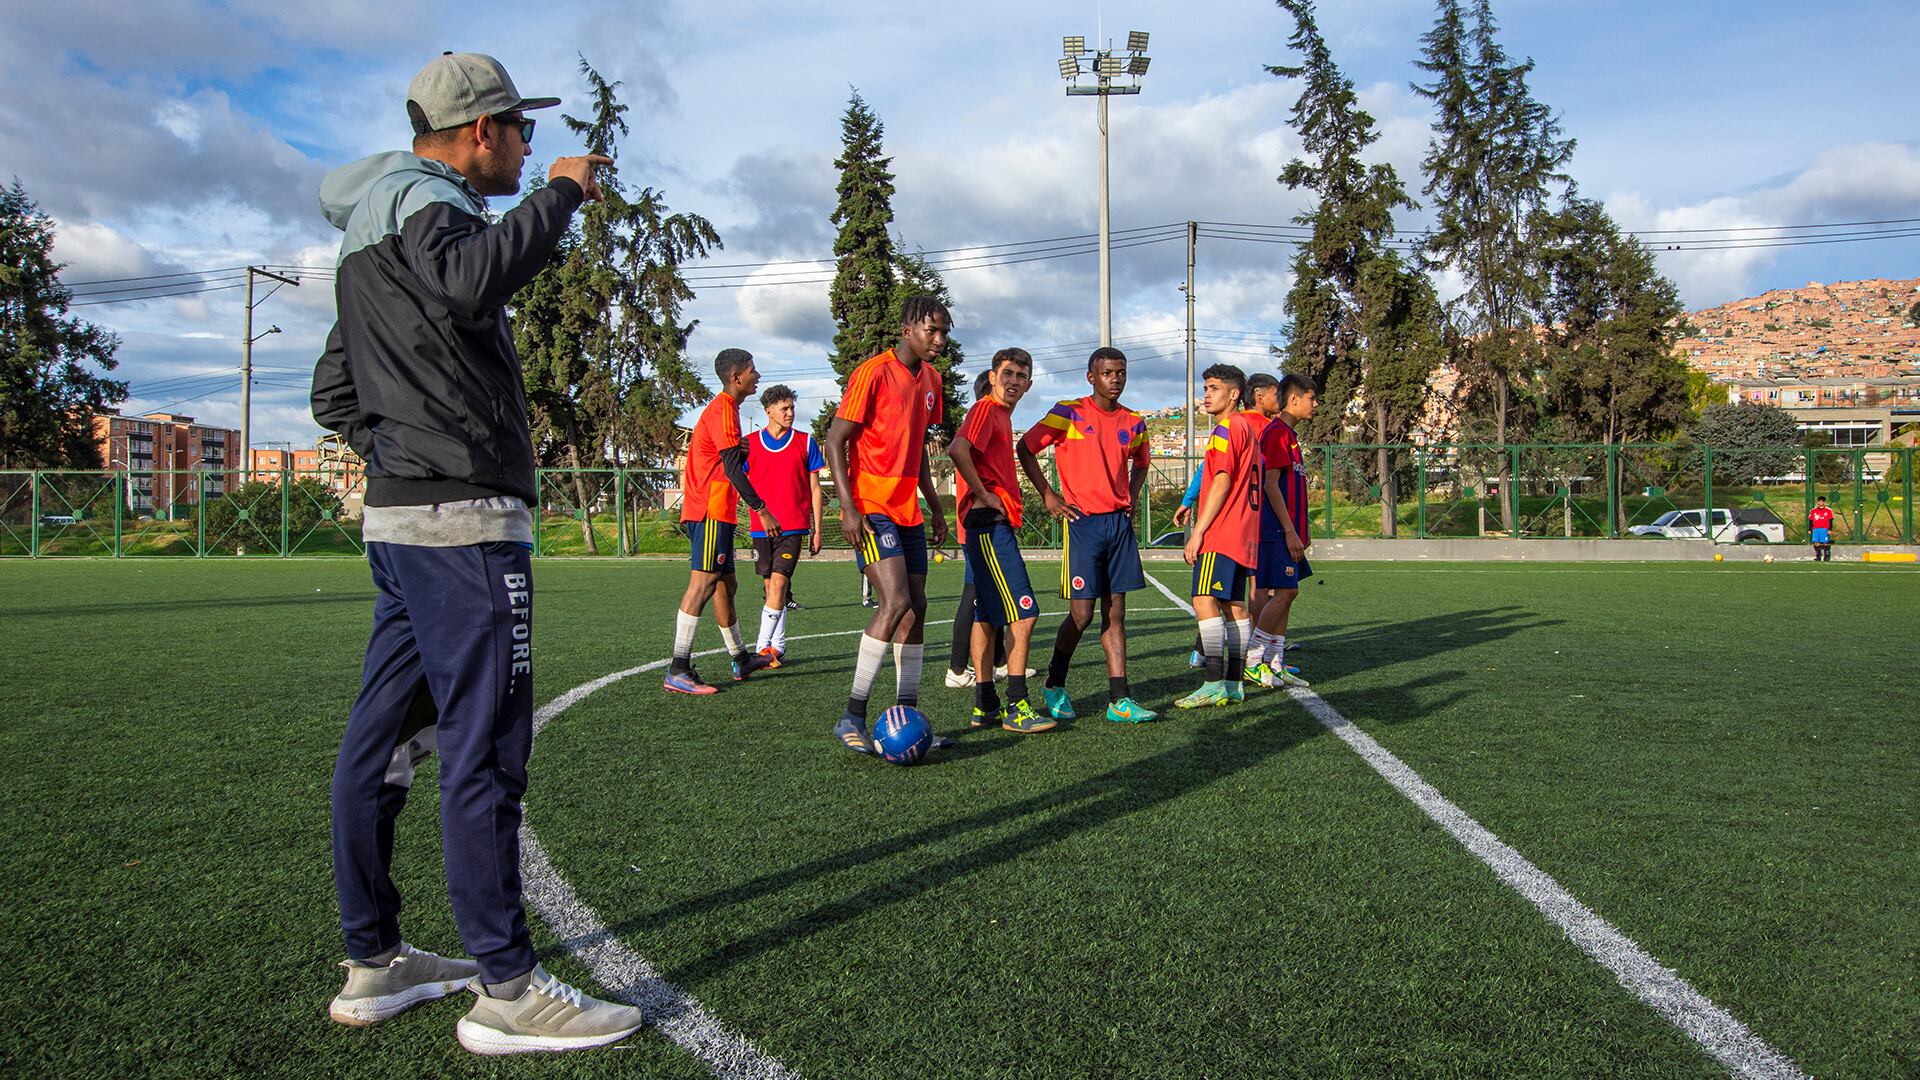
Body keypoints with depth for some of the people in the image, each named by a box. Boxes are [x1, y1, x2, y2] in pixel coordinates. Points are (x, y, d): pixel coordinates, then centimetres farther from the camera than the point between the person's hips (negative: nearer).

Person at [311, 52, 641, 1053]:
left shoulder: (372, 233, 25)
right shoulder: (422, 198, -6)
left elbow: (334, 393, 28)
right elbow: (473, 284, -31)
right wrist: (559, 194, -20)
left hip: (395, 517, 11)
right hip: (464, 518, -10)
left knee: (380, 737, 12)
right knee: (484, 746, -8)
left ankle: (372, 962, 22)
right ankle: (506, 990, -2)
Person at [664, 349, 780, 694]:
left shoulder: (722, 408, 21)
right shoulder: (723, 409, -11)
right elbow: (732, 469, -19)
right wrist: (762, 510, -19)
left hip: (716, 512, 11)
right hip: (711, 511, -11)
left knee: (726, 583, 17)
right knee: (703, 582, -14)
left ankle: (741, 659, 28)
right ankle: (677, 672, -16)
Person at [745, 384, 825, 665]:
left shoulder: (805, 442, 3)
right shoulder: (749, 443, 5)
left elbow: (815, 489, 6)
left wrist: (816, 530, 3)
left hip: (794, 527, -2)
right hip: (761, 527, 2)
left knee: (779, 583, -13)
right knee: (771, 587, 7)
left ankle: (763, 647, -10)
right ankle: (778, 647, 15)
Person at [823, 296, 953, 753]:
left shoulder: (930, 379, 13)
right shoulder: (873, 373, -11)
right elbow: (835, 441, -11)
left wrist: (935, 505, 21)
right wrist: (848, 506, -19)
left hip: (908, 510, 8)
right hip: (871, 508, -8)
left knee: (916, 606, 6)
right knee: (895, 601, -18)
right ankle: (852, 717, -10)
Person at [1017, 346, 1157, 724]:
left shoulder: (1134, 422, 12)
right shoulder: (1069, 413, -3)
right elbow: (1026, 448, -1)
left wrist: (1133, 495, 13)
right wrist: (1048, 495, -6)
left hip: (1119, 522, 5)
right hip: (1082, 522, -5)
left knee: (1115, 611, 3)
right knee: (1081, 614, -5)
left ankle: (1119, 701, 4)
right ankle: (1054, 684, 18)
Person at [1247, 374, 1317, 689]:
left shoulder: (1289, 434, 19)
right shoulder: (1277, 432, -12)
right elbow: (1271, 484, -18)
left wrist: (1302, 529, 21)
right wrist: (1290, 531, -19)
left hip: (1287, 529, 10)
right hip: (1277, 529, -10)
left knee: (1283, 593, 9)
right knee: (1285, 591, -11)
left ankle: (1275, 665, 12)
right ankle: (1253, 662, -6)